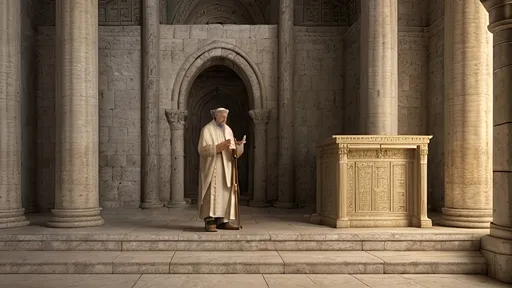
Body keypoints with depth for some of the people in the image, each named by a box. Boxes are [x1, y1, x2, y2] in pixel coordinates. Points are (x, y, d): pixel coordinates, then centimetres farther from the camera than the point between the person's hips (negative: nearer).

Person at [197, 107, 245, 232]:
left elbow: (234, 152, 13)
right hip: (212, 168, -6)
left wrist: (239, 145, -9)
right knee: (212, 192, -12)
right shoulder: (207, 129, -4)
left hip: (226, 169, 6)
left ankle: (221, 220, 4)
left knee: (224, 193, 2)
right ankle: (209, 222, -14)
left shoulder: (228, 130, 15)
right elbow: (202, 149, -14)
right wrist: (220, 146, -21)